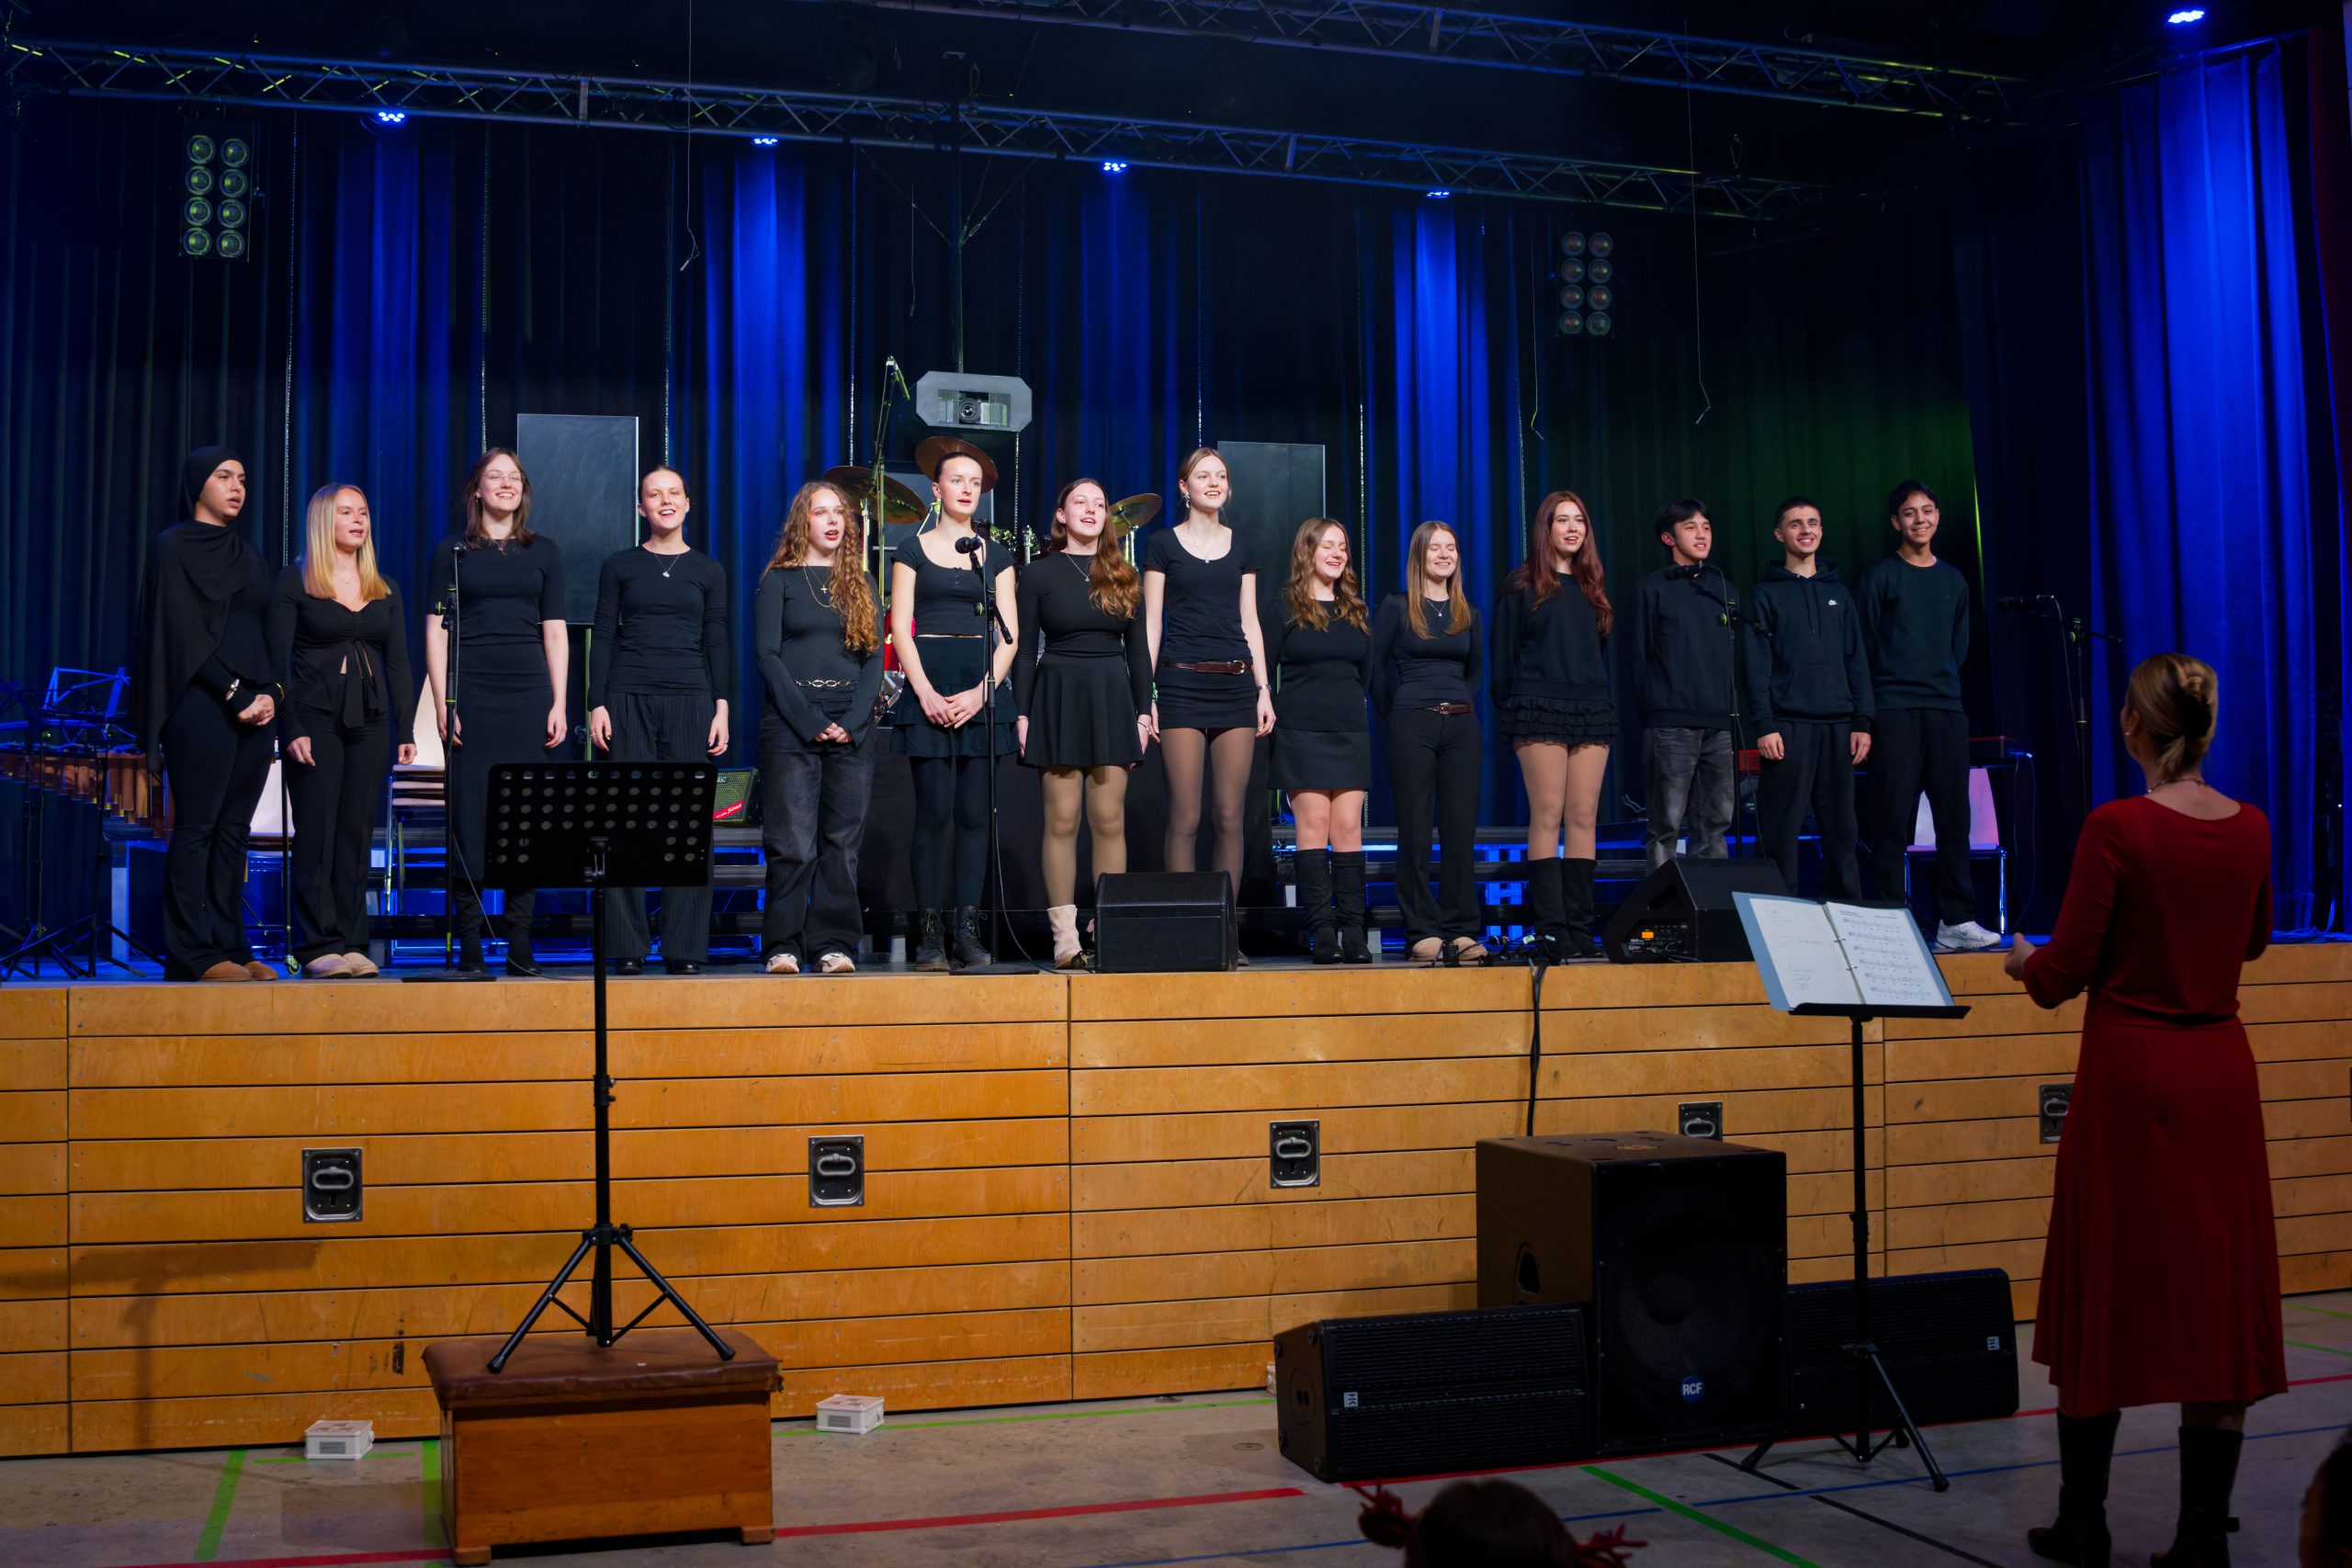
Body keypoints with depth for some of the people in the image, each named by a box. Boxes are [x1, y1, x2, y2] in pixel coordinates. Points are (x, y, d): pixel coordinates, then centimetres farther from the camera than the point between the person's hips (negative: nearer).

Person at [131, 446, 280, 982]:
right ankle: (194, 953, -5)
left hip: (254, 707, 7)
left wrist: (270, 693, 1)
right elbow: (182, 631, -9)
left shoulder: (248, 557, 20)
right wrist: (234, 696, -14)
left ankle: (230, 945, 7)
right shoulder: (173, 546, 0)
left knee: (233, 830, 5)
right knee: (197, 828, -7)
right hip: (202, 705, -6)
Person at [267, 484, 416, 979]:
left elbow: (398, 664, 12)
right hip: (316, 717, -4)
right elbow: (278, 661, -4)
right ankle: (317, 946, -1)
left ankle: (351, 943, 8)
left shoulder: (384, 591, 13)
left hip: (370, 720, 4)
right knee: (317, 832, -5)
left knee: (358, 833, 3)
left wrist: (406, 729, 4)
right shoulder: (294, 582, 0)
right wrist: (291, 729, -13)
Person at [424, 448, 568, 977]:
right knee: (469, 815, -5)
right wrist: (442, 705, -6)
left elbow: (555, 632, 11)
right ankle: (469, 947, 0)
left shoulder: (544, 552, 12)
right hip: (471, 692, -2)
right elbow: (436, 631, 3)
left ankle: (520, 946, 6)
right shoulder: (453, 552, 7)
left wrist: (559, 704, 3)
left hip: (529, 695, 2)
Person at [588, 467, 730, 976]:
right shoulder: (619, 566, 8)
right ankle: (628, 948, 2)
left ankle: (684, 948, 2)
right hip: (629, 699, -1)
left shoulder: (708, 570, 11)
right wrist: (597, 704, -3)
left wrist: (722, 709, 0)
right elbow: (603, 637, 6)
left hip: (690, 700, 1)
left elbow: (718, 643, 9)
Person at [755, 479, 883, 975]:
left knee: (842, 841, 1)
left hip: (852, 726, 3)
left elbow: (875, 657, 8)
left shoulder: (860, 584, 15)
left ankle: (834, 944, 5)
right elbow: (768, 656, -2)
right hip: (791, 725, -3)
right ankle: (782, 945, 0)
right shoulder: (779, 580, 6)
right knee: (792, 842, -7)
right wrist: (811, 722, -12)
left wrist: (853, 720, -7)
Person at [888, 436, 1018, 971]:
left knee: (974, 813, -2)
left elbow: (1009, 633, 7)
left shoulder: (995, 555, 14)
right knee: (934, 811, -8)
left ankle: (968, 931, 0)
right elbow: (900, 629, 1)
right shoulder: (914, 551, 8)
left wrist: (981, 691, -7)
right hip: (929, 689, -2)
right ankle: (928, 932, -3)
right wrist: (926, 693, -11)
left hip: (982, 689, 2)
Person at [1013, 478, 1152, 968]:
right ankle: (1065, 936, 0)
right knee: (1062, 820, -3)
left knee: (1110, 820, 0)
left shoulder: (1123, 575, 12)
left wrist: (1143, 709, 4)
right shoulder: (1039, 573, 4)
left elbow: (1137, 648, 12)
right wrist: (1021, 714, -5)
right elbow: (1025, 649, 2)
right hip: (1059, 695, -2)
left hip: (1112, 697, 2)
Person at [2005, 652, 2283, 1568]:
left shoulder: (2117, 828, -15)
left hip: (2131, 1070, -4)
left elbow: (2064, 975, -12)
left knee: (2108, 1292, 6)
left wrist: (2024, 962, 9)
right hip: (2220, 1071, 5)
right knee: (2218, 1292, 8)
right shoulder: (2250, 829, 2)